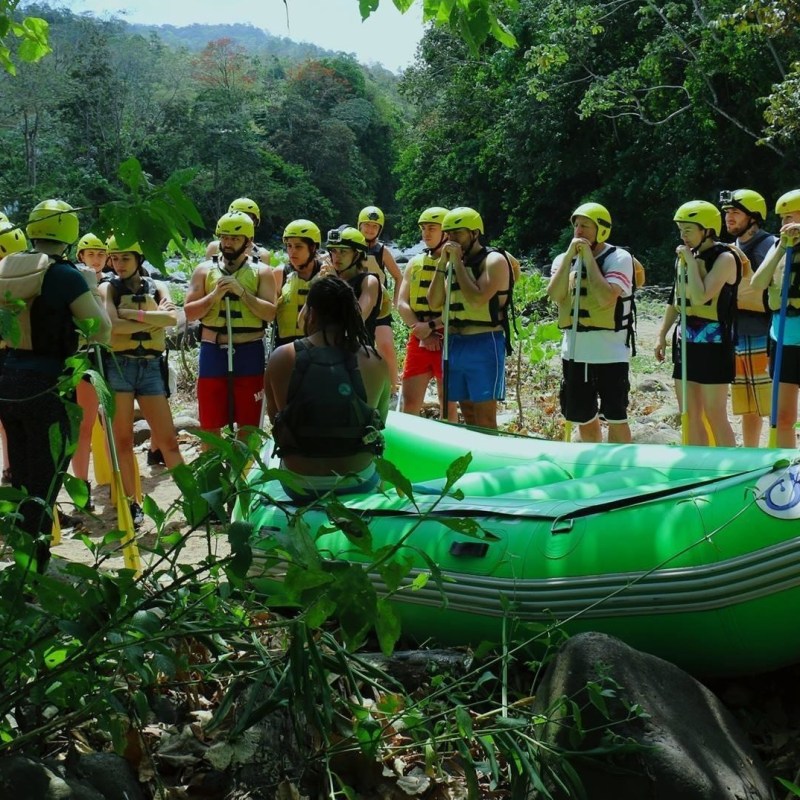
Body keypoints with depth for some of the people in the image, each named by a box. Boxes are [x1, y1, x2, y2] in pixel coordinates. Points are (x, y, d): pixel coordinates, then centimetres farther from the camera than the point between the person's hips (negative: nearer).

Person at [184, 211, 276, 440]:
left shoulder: (261, 271, 2)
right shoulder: (205, 270, 6)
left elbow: (270, 314, -8)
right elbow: (189, 312, 1)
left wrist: (242, 292, -17)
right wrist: (215, 295, -14)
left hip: (249, 353, -1)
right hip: (214, 352, 1)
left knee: (248, 424, 5)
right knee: (209, 423, 8)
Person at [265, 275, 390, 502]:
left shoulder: (281, 358, -11)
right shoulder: (374, 361, -10)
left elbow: (275, 417, 3)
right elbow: (379, 421, 5)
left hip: (299, 484, 0)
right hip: (358, 482, 0)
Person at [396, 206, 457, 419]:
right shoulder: (415, 263, 12)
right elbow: (402, 304, 5)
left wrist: (431, 326, -17)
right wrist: (421, 332, -8)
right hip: (418, 340, 5)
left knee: (448, 403, 5)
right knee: (409, 402, 4)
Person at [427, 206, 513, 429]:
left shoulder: (493, 260, -8)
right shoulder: (453, 261, 13)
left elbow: (476, 300, -22)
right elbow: (434, 302, 7)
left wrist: (458, 262, -14)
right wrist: (443, 263, -1)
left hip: (484, 345, -7)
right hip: (455, 344, 7)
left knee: (484, 418, -8)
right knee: (468, 414, 11)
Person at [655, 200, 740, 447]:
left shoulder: (724, 258, -10)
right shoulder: (686, 255, 13)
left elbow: (701, 297, -23)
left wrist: (691, 261, -15)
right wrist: (662, 335, 17)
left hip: (712, 342, -8)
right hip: (686, 340, 8)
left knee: (715, 416, -6)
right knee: (690, 416, 9)